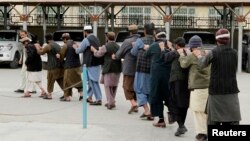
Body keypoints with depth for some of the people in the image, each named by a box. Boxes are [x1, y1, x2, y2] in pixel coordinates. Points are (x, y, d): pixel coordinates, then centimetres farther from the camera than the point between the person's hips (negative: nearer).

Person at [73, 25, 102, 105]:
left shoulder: (86, 40, -11)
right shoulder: (96, 39, 14)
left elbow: (79, 50, -5)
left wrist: (75, 47, 17)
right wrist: (79, 47, 25)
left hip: (91, 64, -8)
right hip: (97, 62, 8)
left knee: (94, 81, -6)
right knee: (91, 80, 18)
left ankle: (99, 99, -7)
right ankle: (89, 97, 27)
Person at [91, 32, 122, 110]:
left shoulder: (105, 47, -10)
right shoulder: (118, 46, 9)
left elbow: (98, 54, -1)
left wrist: (94, 49, 18)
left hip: (109, 69, -6)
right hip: (117, 69, 6)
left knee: (107, 85, 1)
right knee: (114, 86, 15)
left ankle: (110, 102, -7)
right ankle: (112, 101, 23)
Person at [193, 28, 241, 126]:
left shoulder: (213, 53, -9)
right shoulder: (234, 53, 2)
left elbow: (202, 64, 5)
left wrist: (199, 55, 29)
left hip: (216, 91, -2)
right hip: (231, 92, 2)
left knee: (214, 120, 9)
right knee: (232, 120, 3)